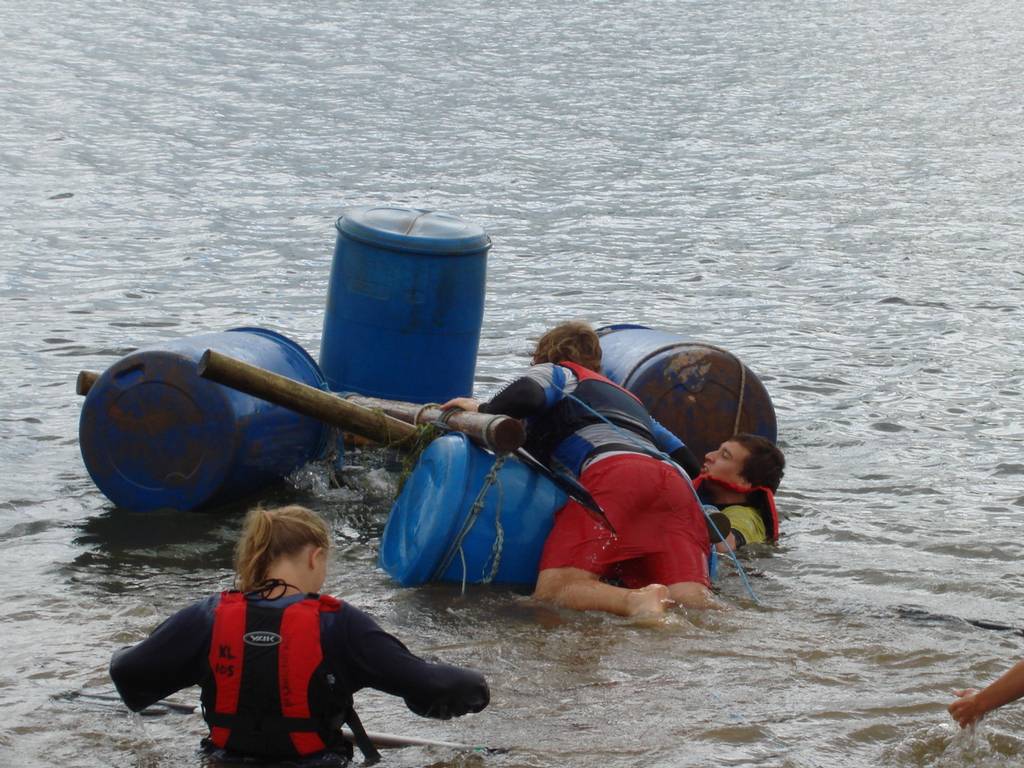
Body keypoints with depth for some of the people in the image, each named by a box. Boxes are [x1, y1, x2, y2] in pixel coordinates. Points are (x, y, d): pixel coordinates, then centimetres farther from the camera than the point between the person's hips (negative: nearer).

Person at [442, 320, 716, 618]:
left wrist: (483, 410, 21)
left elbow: (526, 395, 2)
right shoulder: (629, 397, 44)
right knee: (690, 600, -13)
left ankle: (637, 602, -43)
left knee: (551, 591, -15)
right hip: (676, 483, 6)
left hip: (615, 473, -6)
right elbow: (686, 459, 38)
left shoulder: (556, 372, 27)